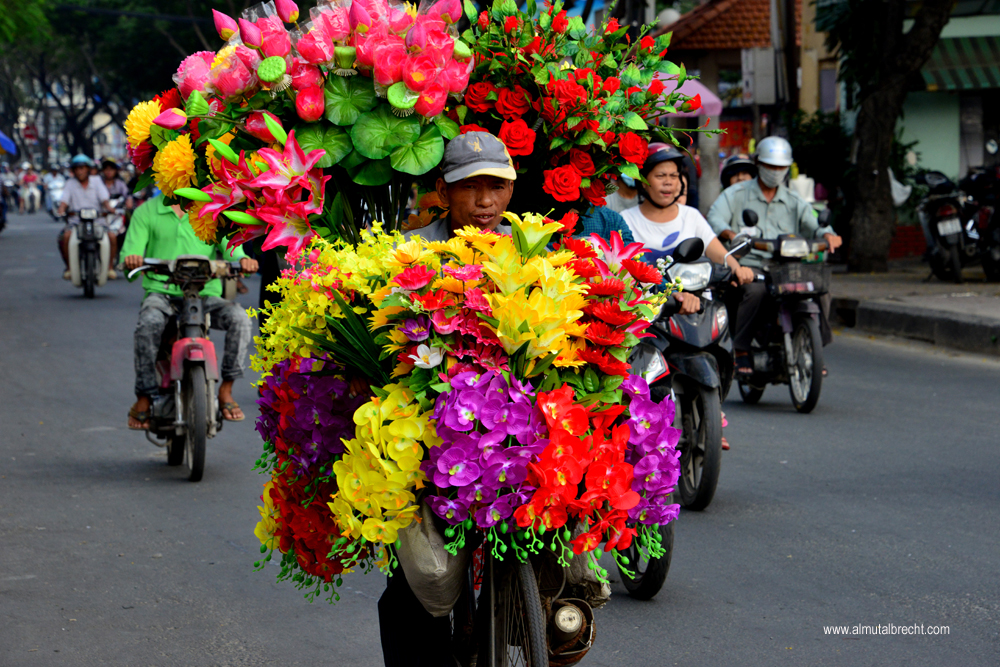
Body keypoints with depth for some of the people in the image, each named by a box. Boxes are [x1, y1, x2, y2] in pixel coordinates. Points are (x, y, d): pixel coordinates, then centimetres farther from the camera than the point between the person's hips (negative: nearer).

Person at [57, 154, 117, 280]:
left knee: (112, 236, -25)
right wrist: (61, 212, -21)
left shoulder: (96, 181, 11)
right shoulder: (70, 183, 11)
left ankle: (109, 266, -5)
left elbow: (104, 199, 1)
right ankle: (69, 267, -12)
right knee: (65, 236, -30)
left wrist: (109, 208, -21)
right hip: (76, 220, 0)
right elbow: (64, 201, 0)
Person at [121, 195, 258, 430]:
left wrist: (242, 259, -21)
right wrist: (131, 260, -24)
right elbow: (132, 250, 2)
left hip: (205, 293, 1)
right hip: (162, 292, -1)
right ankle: (143, 398, -22)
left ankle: (226, 390, -12)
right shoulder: (146, 212, 10)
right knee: (148, 324, -35)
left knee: (239, 318, -28)